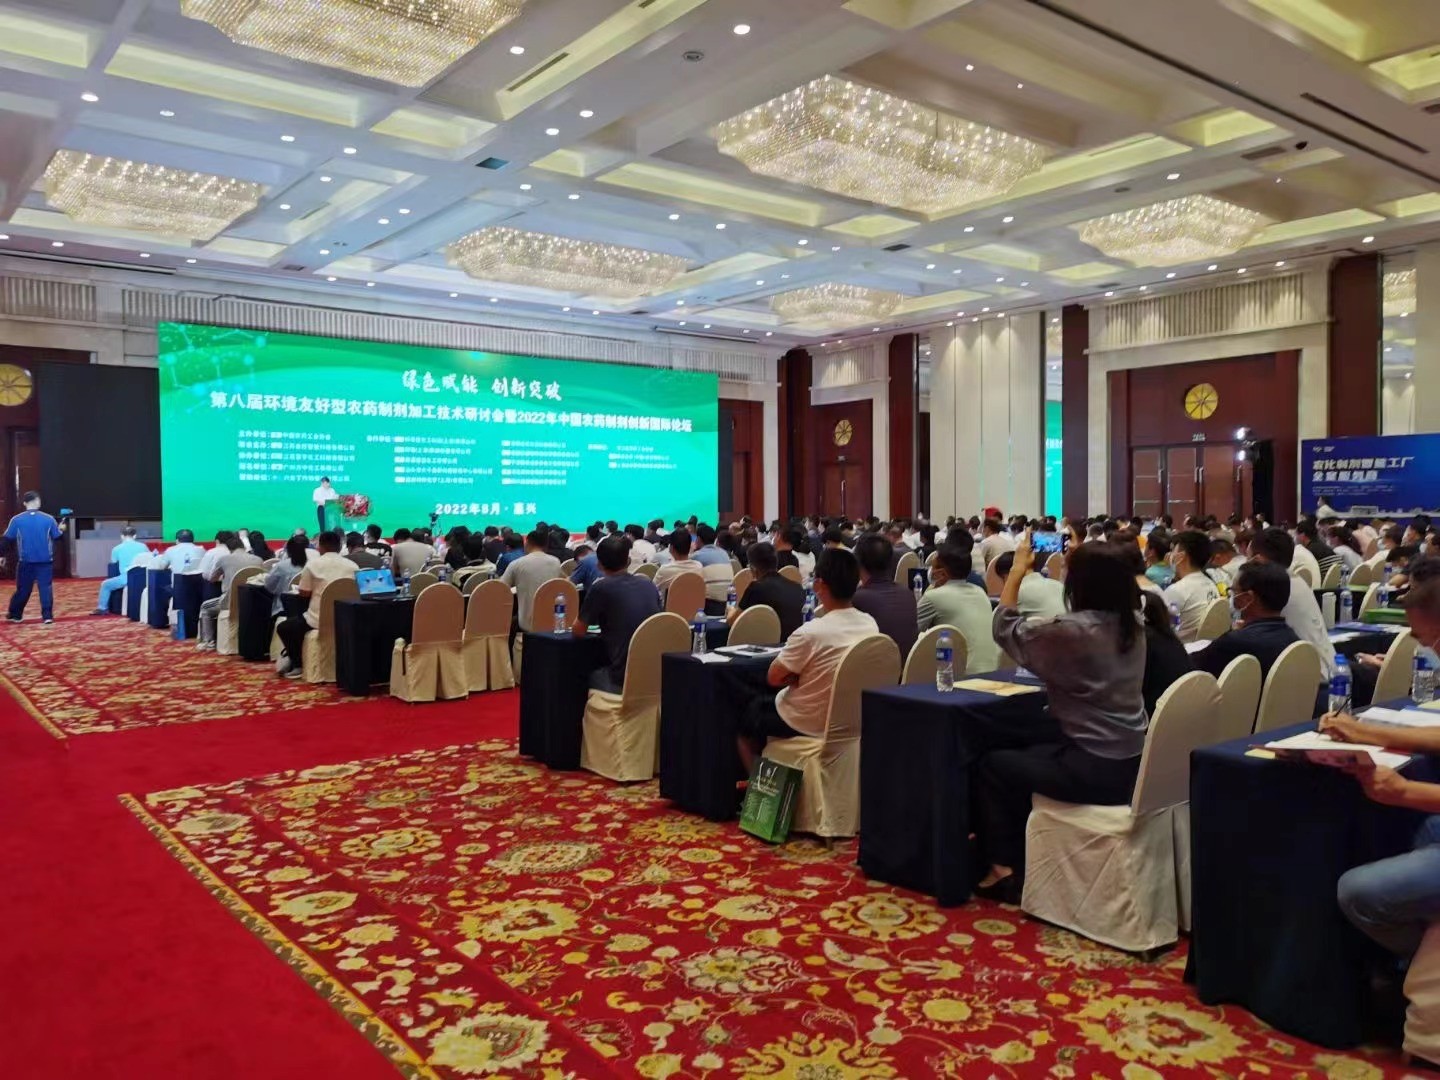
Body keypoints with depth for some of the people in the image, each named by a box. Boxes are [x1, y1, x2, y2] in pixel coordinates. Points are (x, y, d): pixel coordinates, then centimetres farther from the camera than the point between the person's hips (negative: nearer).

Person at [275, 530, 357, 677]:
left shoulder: (313, 563, -5)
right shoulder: (352, 566, 2)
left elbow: (304, 593, -1)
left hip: (318, 621, -5)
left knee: (283, 627, 21)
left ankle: (296, 665, 18)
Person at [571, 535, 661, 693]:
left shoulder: (600, 587, -8)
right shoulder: (649, 586, 8)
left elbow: (578, 631, 1)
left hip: (624, 680, -5)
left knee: (590, 675, 27)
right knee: (601, 672, 32)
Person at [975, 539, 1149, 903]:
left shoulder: (1071, 630, -20)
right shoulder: (1132, 627, 3)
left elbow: (1005, 629, -5)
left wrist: (1019, 569, 2)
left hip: (1094, 769, -8)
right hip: (1131, 764, 8)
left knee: (992, 764, 12)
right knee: (1025, 755, 27)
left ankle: (1004, 868, 16)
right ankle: (1021, 854, 33)